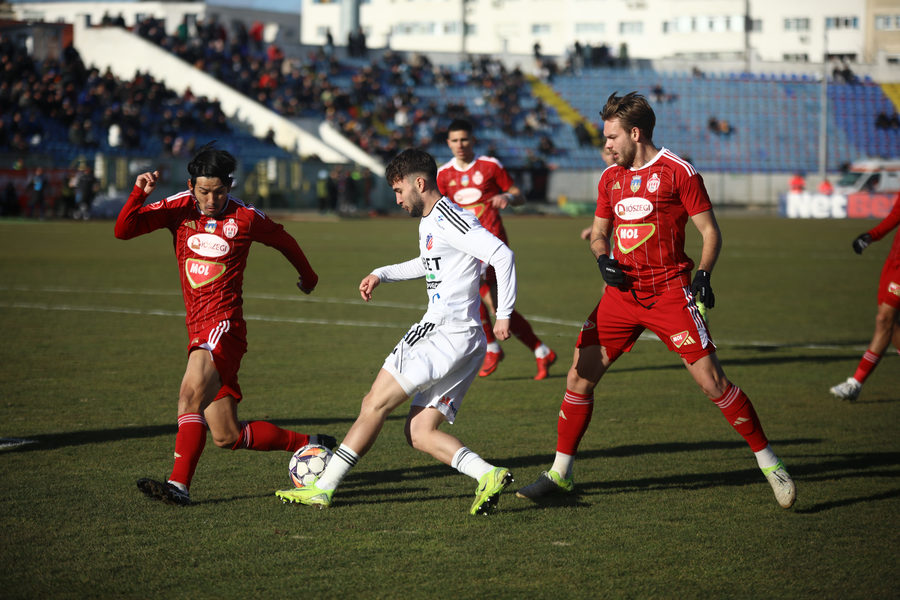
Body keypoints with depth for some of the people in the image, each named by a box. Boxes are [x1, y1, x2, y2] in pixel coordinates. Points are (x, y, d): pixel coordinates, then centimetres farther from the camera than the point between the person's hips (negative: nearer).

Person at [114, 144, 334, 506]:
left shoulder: (245, 218, -2)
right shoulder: (179, 208, 5)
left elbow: (283, 241, 18)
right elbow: (123, 231, -3)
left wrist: (308, 276, 34)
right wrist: (140, 193, -20)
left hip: (224, 324, -5)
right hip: (198, 329, 5)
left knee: (191, 395, -30)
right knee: (227, 437, 8)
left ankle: (179, 485, -34)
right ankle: (308, 444, 25)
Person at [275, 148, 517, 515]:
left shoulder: (449, 218, -11)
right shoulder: (428, 223, 20)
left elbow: (502, 255, -20)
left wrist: (504, 315, -21)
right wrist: (381, 274, 31)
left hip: (446, 333, -10)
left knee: (375, 403, -6)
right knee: (419, 433, 4)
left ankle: (323, 488, -2)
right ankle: (488, 475, -10)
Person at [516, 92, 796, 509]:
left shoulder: (677, 172, -5)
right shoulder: (610, 177, 12)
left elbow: (710, 231, -3)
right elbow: (599, 232, 22)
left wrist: (702, 275, -17)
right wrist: (603, 259, 0)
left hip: (669, 293, -5)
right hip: (622, 293, 5)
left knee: (711, 380, -12)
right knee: (580, 376, 0)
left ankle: (768, 462, 1)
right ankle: (560, 472, 13)